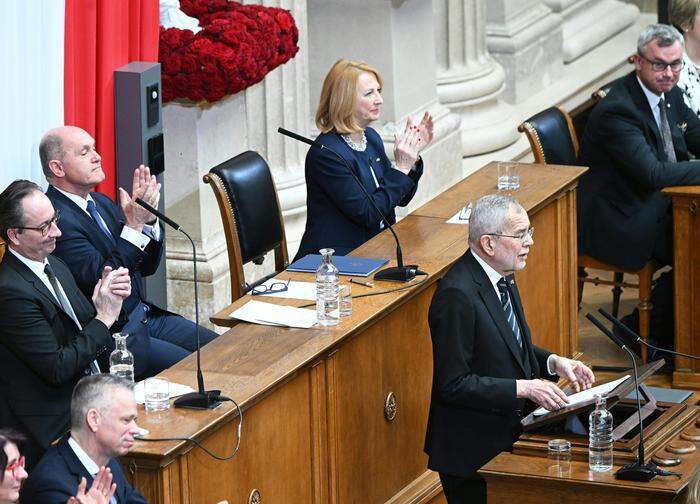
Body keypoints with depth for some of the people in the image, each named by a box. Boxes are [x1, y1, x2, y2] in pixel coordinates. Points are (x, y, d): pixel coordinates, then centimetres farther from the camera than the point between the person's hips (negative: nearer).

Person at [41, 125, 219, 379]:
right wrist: (134, 225, -25)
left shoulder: (102, 203, 12)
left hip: (145, 315, 9)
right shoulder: (57, 219, -18)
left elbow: (147, 267, 12)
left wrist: (148, 219, -6)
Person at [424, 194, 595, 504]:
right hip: (472, 452, -9)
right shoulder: (457, 295, -23)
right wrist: (524, 388, -22)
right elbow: (453, 384, -23)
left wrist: (554, 362, 2)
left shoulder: (501, 276, 6)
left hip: (508, 437, 9)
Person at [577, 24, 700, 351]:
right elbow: (652, 174, -31)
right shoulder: (616, 110, -23)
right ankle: (647, 328, -3)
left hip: (652, 204, 10)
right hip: (613, 222, -10)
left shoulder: (670, 95, 5)